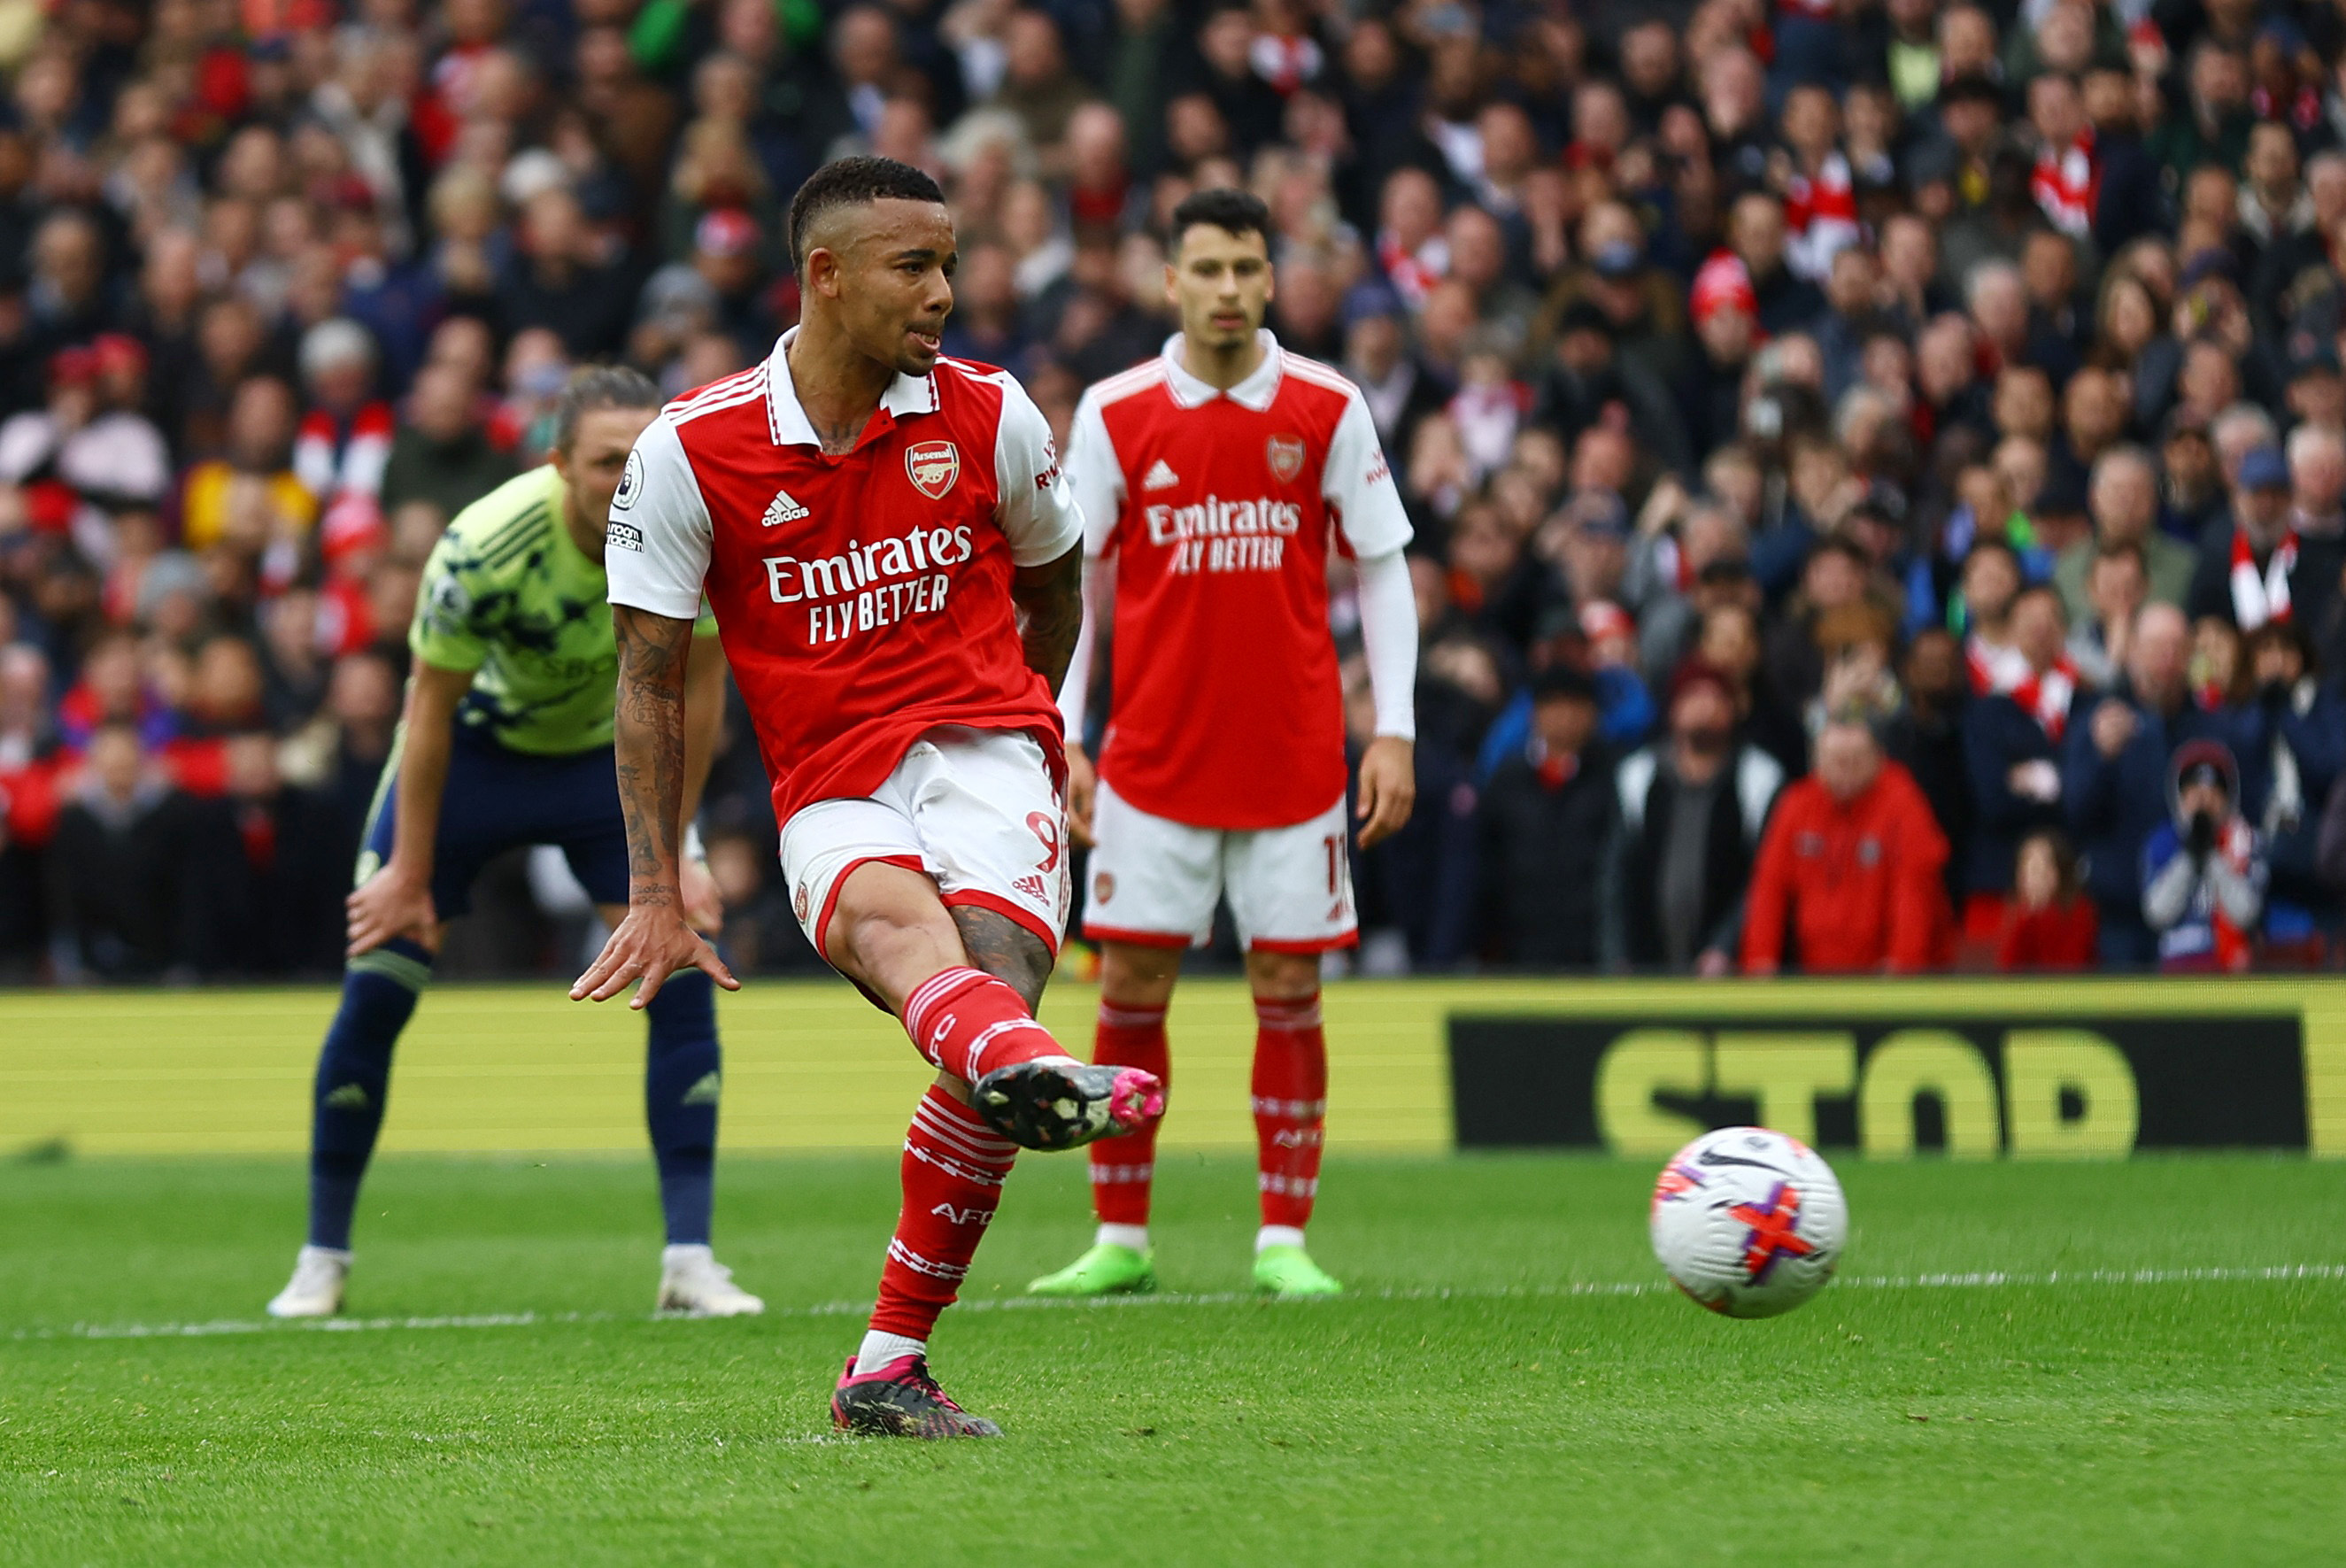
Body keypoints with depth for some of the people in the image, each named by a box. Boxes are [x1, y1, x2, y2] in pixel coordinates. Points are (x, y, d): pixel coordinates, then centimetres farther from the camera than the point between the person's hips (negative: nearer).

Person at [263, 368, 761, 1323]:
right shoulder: (485, 546, -33)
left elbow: (699, 686, -10)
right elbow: (430, 708, -21)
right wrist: (411, 876, -15)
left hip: (610, 751, 2)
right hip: (473, 745, -2)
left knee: (682, 977, -13)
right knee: (375, 988, -6)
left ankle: (689, 1260, -8)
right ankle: (322, 1260, 10)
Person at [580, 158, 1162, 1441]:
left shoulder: (988, 416, 5)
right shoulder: (691, 450, 0)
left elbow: (1052, 583, 24)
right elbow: (650, 676, 5)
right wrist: (656, 893, 2)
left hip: (983, 749, 2)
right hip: (829, 794, -1)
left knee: (991, 955, -26)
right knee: (888, 913, -36)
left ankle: (889, 1368, -16)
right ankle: (1029, 1070, -74)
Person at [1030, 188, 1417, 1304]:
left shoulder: (1327, 409, 0)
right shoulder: (1115, 415, 1)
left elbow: (1381, 570, 4)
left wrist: (1394, 730, -4)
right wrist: (1059, 738, -2)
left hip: (1293, 758, 0)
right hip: (1153, 757, 0)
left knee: (1288, 991, 1)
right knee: (1130, 988, 0)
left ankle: (1283, 1242, 7)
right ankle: (1120, 1241, 8)